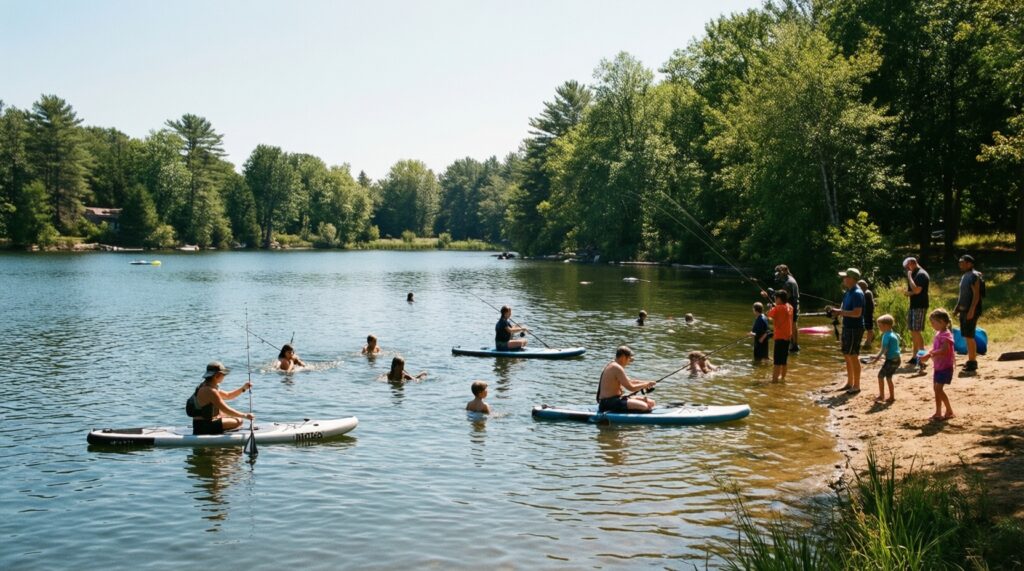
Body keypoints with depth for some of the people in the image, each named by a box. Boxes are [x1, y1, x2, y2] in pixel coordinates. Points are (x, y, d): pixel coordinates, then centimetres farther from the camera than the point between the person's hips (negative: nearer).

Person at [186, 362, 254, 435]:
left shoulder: (204, 386, 12)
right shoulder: (210, 391, -21)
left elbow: (228, 396, 20)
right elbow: (226, 410, -20)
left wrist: (243, 388, 9)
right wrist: (245, 415, -12)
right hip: (203, 427, -10)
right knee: (238, 421, -13)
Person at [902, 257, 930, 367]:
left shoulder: (921, 274, -13)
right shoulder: (914, 274, 17)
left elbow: (917, 290, -24)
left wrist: (909, 277, -16)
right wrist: (909, 292, 3)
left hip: (920, 307, -10)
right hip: (913, 306, 10)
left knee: (916, 331, -11)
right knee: (913, 331, 11)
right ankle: (915, 356, 17)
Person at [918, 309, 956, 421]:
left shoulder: (946, 335, -17)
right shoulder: (938, 334, 12)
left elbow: (944, 350, -30)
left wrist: (930, 355, -35)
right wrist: (927, 354, -2)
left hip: (945, 366, -10)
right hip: (938, 366, 10)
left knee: (939, 389, -12)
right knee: (936, 388, 11)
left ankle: (949, 411, -3)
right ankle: (938, 413, 18)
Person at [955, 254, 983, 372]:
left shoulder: (974, 276, -12)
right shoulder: (964, 276, 16)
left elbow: (976, 295, -18)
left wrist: (971, 310, -23)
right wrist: (957, 308, 19)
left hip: (971, 311, -9)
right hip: (963, 310, 9)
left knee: (969, 336, -9)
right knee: (966, 336, 11)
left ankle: (973, 362, -5)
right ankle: (971, 360, 17)